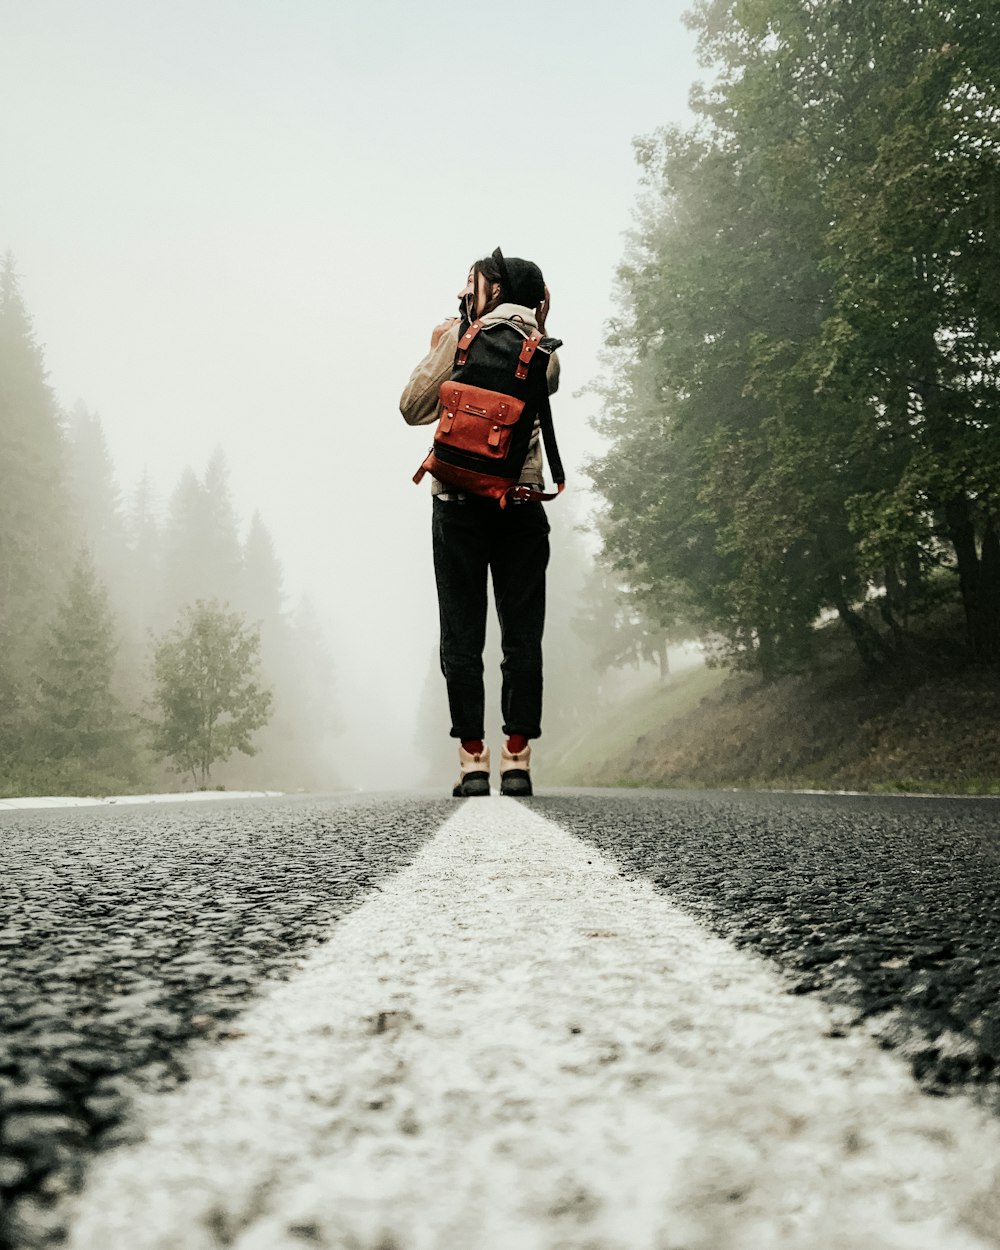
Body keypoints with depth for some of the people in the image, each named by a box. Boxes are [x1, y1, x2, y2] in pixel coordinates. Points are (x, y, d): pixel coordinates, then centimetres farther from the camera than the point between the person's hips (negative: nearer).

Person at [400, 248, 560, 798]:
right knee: (522, 634, 4)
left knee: (462, 634, 2)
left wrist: (434, 351, 15)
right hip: (523, 498, 3)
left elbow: (412, 408, 2)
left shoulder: (460, 336, -1)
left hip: (461, 500, -2)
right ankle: (517, 758, 2)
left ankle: (473, 759, 0)